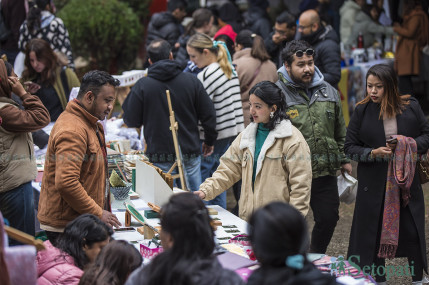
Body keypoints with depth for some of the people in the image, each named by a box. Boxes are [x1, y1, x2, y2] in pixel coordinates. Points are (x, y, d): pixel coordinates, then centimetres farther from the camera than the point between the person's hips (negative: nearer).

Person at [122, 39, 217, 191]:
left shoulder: (142, 86, -8)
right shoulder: (191, 80, -1)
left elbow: (131, 121, -2)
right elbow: (209, 115, 5)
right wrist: (209, 141, 21)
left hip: (160, 158, -2)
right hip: (190, 154, 2)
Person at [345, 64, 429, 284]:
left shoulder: (410, 107, -3)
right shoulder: (362, 111, -4)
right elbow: (350, 147, 1)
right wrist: (373, 153, -16)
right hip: (374, 183, 0)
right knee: (374, 233, 6)